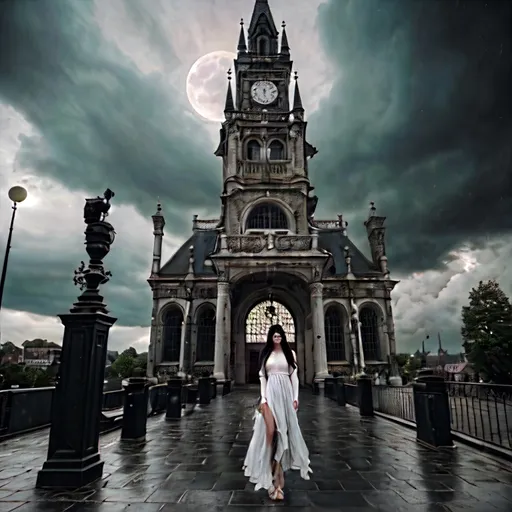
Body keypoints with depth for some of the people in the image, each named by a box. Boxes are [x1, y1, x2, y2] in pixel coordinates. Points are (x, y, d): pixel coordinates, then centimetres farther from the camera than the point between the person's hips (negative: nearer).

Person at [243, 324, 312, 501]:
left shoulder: (290, 353, 7)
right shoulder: (265, 354, 8)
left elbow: (294, 376, 6)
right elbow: (262, 377, 5)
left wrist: (295, 397, -1)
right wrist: (263, 398, -4)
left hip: (286, 393, 1)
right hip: (270, 394, -1)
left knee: (284, 430, 4)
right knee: (271, 430, -10)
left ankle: (278, 472, 17)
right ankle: (271, 472, 1)